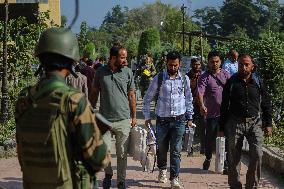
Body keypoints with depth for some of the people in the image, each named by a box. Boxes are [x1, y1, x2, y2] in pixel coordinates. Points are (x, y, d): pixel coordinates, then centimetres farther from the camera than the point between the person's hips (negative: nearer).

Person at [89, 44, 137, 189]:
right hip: (104, 119, 0)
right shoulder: (101, 72, 2)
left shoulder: (127, 72, 2)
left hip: (123, 119, 0)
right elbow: (94, 94, 10)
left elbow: (131, 96, 8)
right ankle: (108, 174, 24)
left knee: (122, 153, 5)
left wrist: (134, 116, 6)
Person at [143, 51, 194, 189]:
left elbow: (188, 99, 15)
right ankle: (162, 170, 39)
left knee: (176, 150, -4)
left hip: (179, 119, 0)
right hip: (162, 119, 0)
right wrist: (147, 117, 2)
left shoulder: (184, 79, 3)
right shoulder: (159, 78, -3)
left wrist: (189, 117, 13)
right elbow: (147, 98, 4)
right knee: (161, 148, 12)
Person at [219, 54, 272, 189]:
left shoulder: (258, 83, 9)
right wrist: (222, 127, 5)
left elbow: (266, 104, 14)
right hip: (235, 123, 0)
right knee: (233, 158, -1)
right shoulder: (231, 83, 5)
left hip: (255, 123, 1)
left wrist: (268, 124, 7)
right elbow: (224, 106, 7)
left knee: (257, 155, -12)